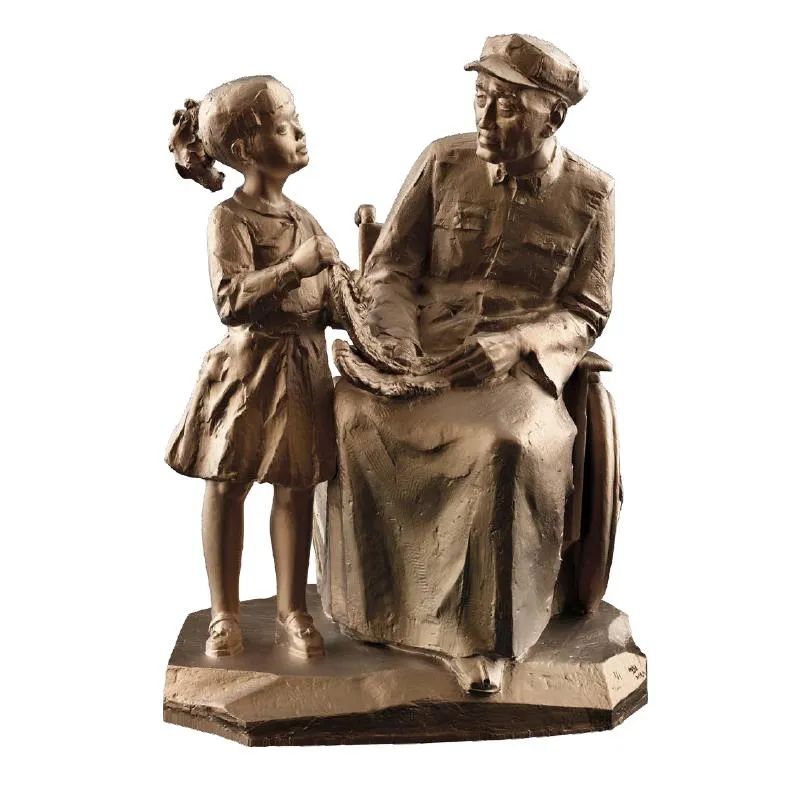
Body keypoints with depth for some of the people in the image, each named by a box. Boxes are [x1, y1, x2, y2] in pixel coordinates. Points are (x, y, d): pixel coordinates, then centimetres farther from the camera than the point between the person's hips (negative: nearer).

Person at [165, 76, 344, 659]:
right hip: (249, 364, -5)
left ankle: (291, 610, 20)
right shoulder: (230, 218, -8)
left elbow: (329, 305, 15)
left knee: (297, 489, 8)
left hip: (305, 368, 6)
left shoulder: (303, 219, 12)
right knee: (228, 486, 3)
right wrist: (296, 266, -24)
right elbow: (231, 299, -22)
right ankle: (225, 614, 17)